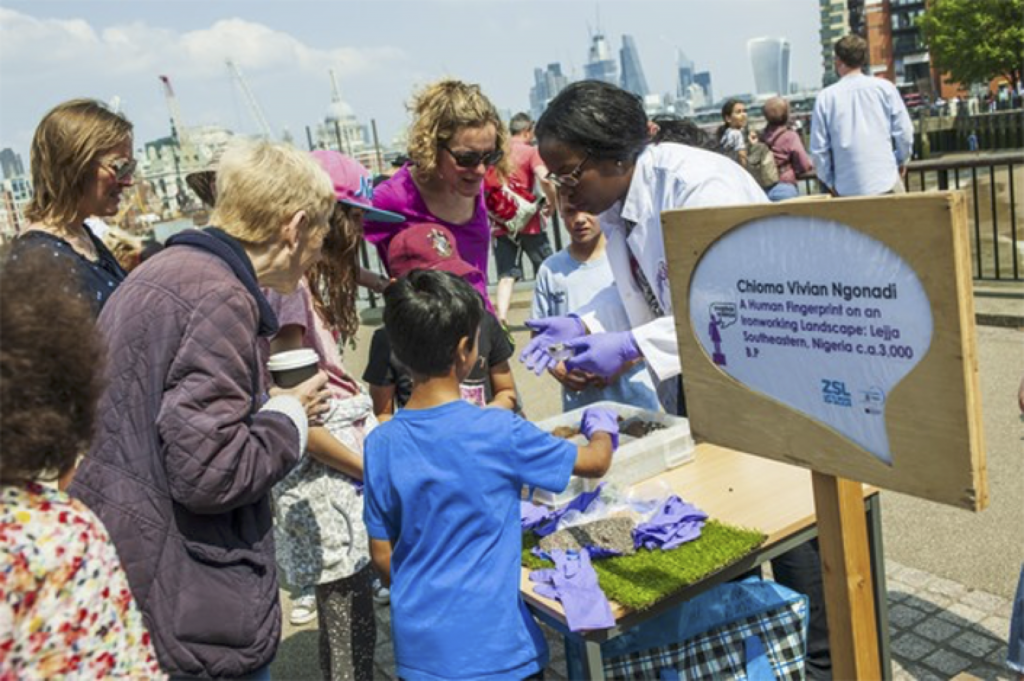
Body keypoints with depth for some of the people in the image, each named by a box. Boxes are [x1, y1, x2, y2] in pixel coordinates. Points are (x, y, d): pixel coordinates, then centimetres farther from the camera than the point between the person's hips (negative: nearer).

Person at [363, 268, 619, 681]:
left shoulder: (380, 445, -8)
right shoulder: (500, 433, -18)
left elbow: (382, 556, 1)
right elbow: (596, 462, -3)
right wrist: (602, 430, 19)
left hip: (418, 646, 4)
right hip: (493, 646, -3)